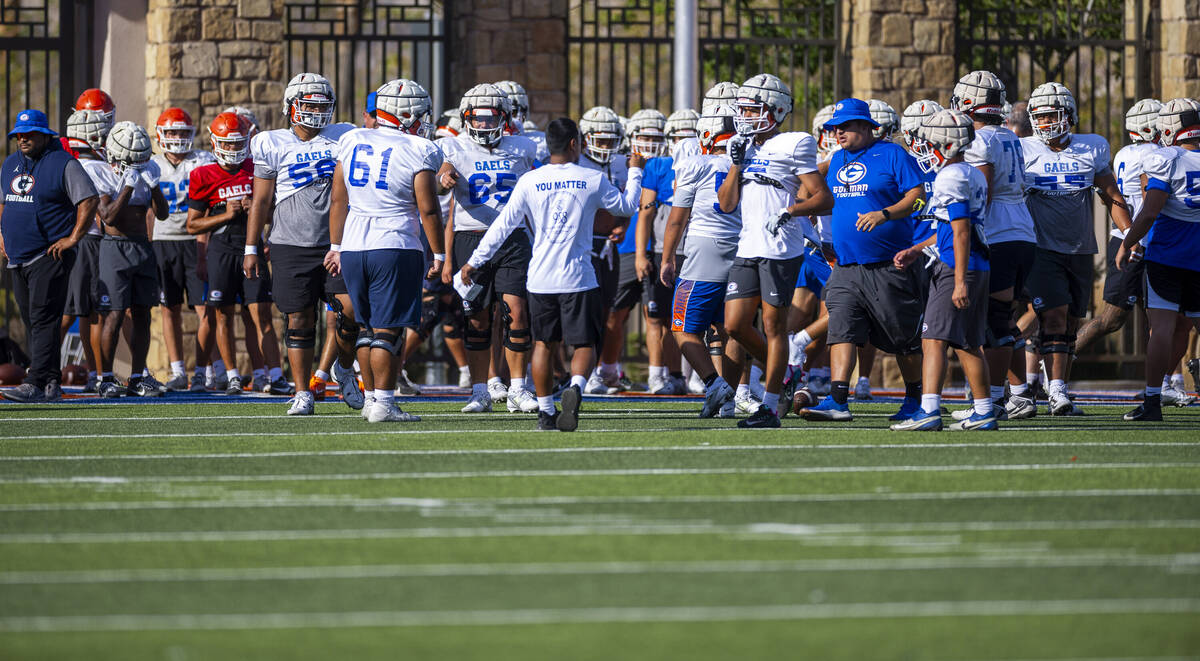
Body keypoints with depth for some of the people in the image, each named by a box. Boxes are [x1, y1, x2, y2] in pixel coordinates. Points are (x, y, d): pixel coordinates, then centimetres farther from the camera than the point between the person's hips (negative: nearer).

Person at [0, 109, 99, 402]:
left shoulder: (63, 164, -8)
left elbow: (89, 200, -12)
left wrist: (73, 238, -15)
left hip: (49, 256, -8)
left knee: (43, 320, -14)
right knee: (31, 321, 8)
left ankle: (38, 383, -21)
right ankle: (50, 386, 13)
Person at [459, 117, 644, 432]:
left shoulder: (530, 182, -1)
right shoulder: (593, 180, -3)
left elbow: (503, 225, 1)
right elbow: (627, 207, 14)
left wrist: (475, 261, 9)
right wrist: (635, 172, 31)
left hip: (541, 278, 2)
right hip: (578, 278, -2)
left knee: (544, 344, 15)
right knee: (584, 345, 4)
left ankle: (545, 411, 17)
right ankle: (575, 388, -25)